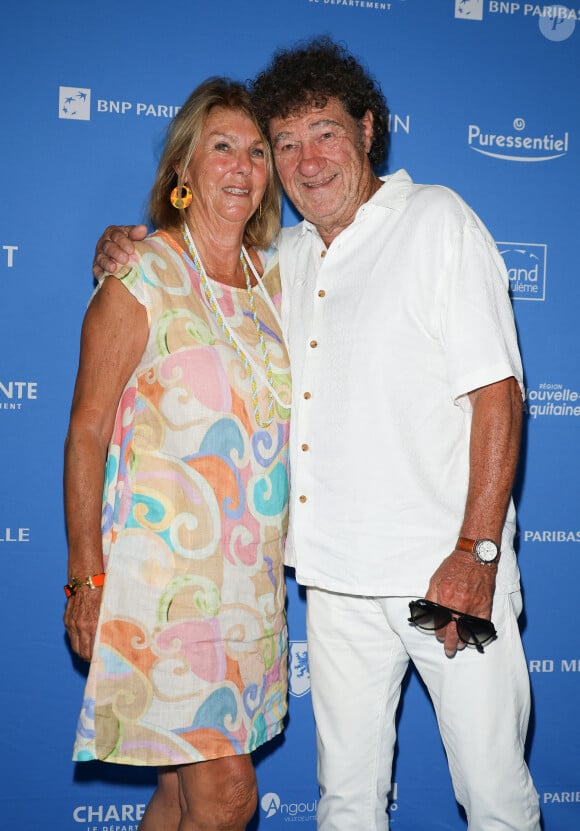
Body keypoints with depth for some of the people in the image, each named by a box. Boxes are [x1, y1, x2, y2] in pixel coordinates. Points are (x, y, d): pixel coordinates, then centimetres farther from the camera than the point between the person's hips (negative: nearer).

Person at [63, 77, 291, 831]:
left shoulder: (273, 277, 11)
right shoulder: (141, 279, -7)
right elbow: (87, 431, -7)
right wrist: (87, 577, -10)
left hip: (253, 576, 6)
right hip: (164, 571, -6)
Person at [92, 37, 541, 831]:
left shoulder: (437, 219, -3)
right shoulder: (287, 256, 13)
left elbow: (497, 393, -10)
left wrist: (477, 551, -17)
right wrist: (125, 245, 10)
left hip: (448, 569, -5)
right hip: (337, 575, 5)